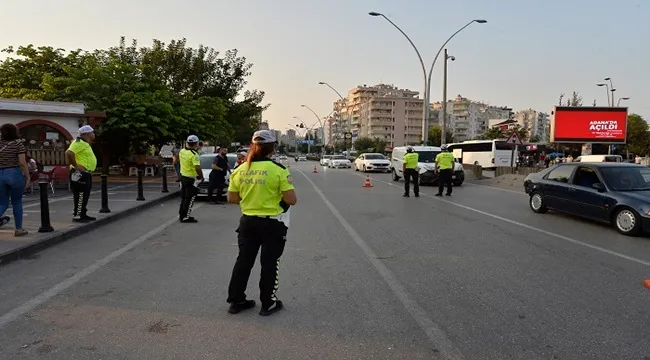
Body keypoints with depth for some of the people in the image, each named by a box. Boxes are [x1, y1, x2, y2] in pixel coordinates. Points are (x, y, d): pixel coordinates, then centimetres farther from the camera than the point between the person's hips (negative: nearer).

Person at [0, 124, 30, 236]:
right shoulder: (18, 144, -5)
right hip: (15, 174, -3)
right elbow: (22, 163, -10)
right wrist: (27, 177, -3)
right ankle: (18, 229, 14)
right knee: (17, 202, 9)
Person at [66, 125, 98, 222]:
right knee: (80, 195, -8)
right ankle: (77, 216, -4)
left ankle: (83, 214, 22)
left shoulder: (85, 144, 20)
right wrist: (75, 165, -23)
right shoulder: (79, 143, -13)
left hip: (86, 174, 10)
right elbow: (69, 153, -27)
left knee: (85, 195, 14)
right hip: (80, 174, -10)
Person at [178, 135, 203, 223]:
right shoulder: (194, 154, -21)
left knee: (184, 197, 19)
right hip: (191, 178, -8)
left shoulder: (182, 151, 3)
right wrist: (201, 177, -14)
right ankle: (185, 217, 2)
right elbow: (197, 168, -28)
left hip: (183, 176, 8)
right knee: (190, 198, -1)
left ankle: (181, 215, 28)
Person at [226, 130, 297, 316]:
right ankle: (268, 304, 20)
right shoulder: (278, 170, -15)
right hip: (272, 223, -4)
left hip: (247, 221, 4)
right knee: (269, 263, 9)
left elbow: (231, 198, 6)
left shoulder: (240, 170, -1)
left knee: (244, 260, 16)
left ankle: (236, 300, 26)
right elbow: (292, 200, -15)